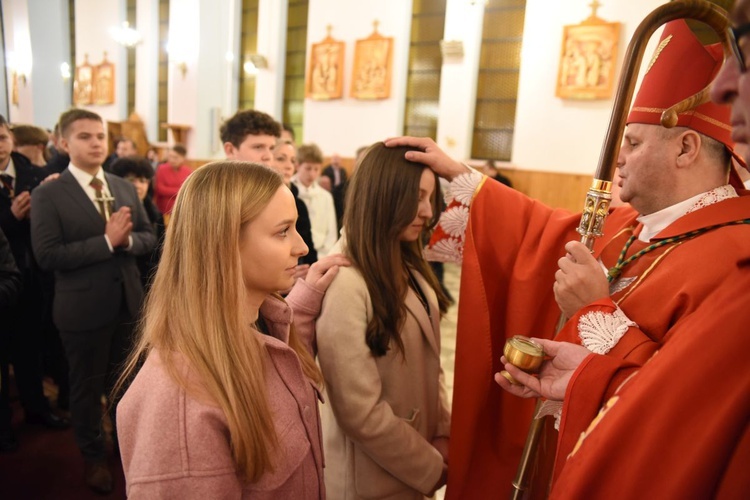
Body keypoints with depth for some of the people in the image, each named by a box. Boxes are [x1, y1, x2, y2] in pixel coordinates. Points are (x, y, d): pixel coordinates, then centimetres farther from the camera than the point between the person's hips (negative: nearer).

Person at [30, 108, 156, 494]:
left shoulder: (125, 188, 5)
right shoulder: (48, 194, -10)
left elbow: (149, 238, 4)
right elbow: (47, 256, -18)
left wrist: (127, 239, -18)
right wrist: (106, 241, -25)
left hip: (129, 302, 4)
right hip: (83, 308, -4)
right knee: (87, 387, 15)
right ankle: (93, 456, 37)